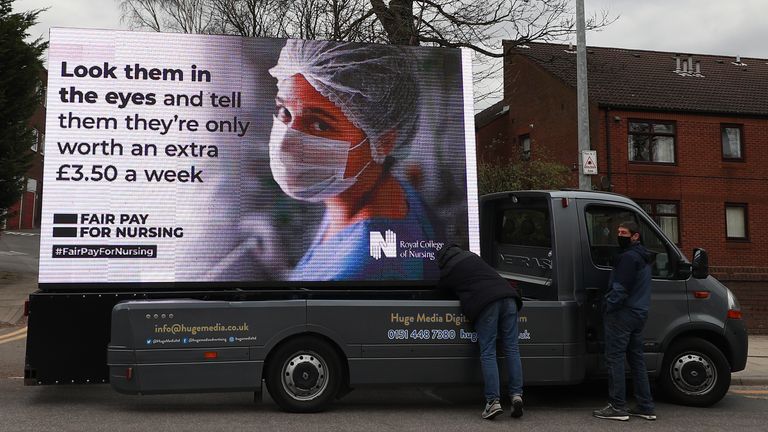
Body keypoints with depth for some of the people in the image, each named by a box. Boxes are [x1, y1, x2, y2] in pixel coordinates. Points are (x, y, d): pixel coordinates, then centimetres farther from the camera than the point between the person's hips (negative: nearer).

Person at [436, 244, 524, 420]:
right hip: (507, 295, 6)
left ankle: (493, 401, -8)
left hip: (485, 302, -5)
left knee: (488, 353, -3)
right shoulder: (471, 255, 29)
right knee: (512, 349, 6)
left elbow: (440, 289, 26)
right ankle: (516, 395, 0)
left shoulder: (447, 272, 12)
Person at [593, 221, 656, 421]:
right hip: (638, 313, 10)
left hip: (623, 313, -10)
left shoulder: (629, 257, -14)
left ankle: (617, 407, -5)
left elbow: (621, 288, -20)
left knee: (615, 358, -6)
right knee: (636, 359, 13)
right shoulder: (643, 257, 18)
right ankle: (646, 407, 16)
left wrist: (608, 307, -10)